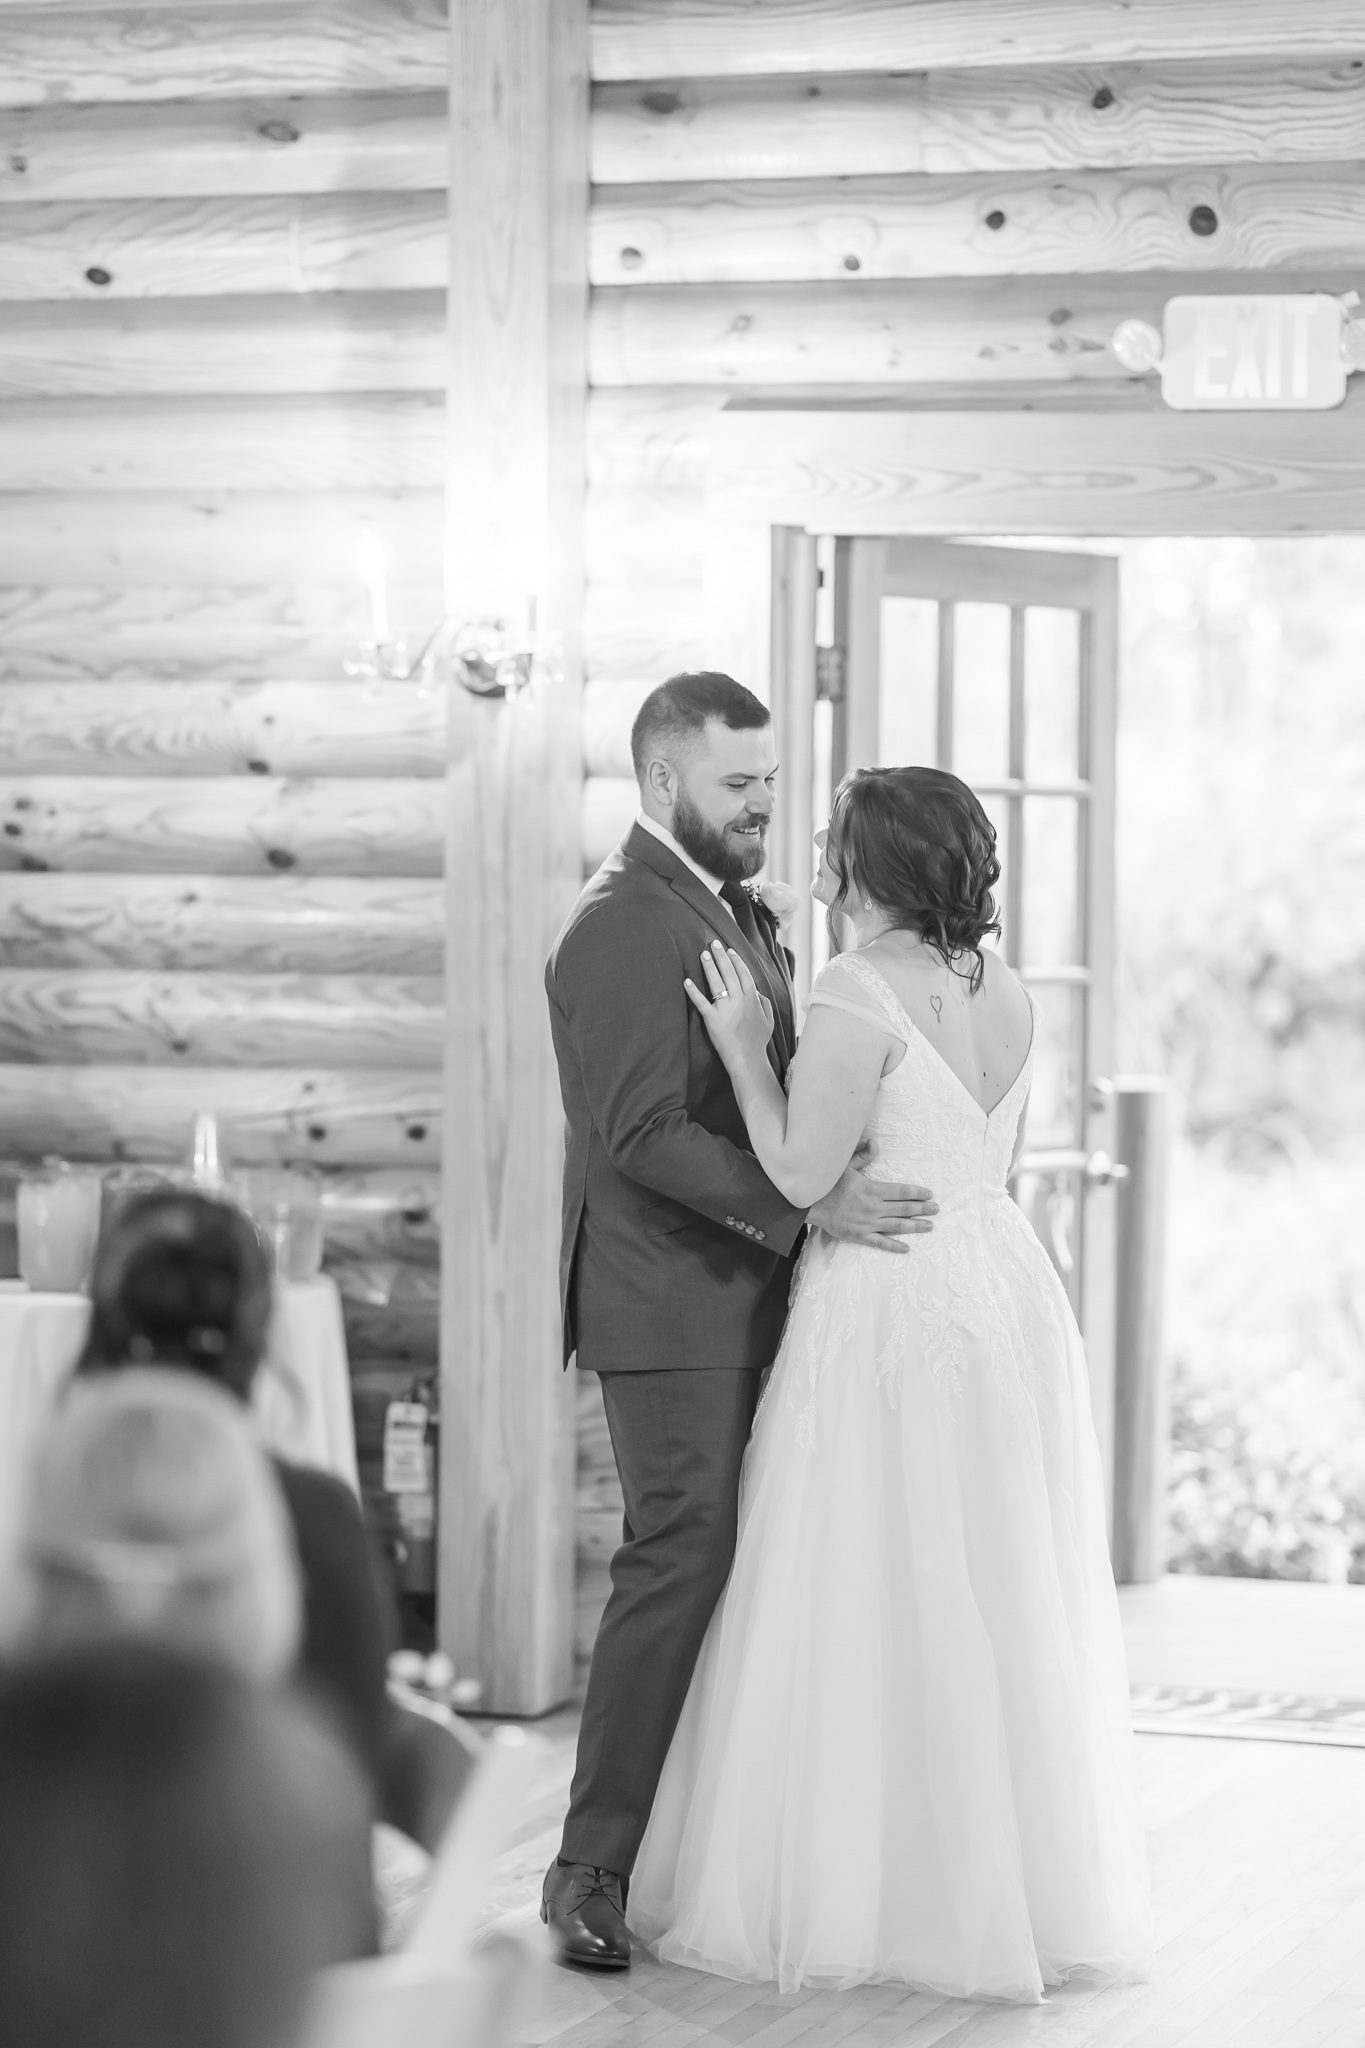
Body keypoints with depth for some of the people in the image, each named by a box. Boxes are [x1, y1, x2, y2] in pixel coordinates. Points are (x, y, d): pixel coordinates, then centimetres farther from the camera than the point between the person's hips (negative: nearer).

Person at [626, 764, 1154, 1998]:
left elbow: (800, 1172, -16)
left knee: (868, 1609, 0)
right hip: (1008, 1297, 8)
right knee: (998, 1609, 13)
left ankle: (849, 1898, 6)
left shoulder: (861, 993, -14)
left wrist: (745, 1048, -6)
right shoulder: (1003, 991, 10)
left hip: (891, 1312, -8)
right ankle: (1022, 1887, 19)